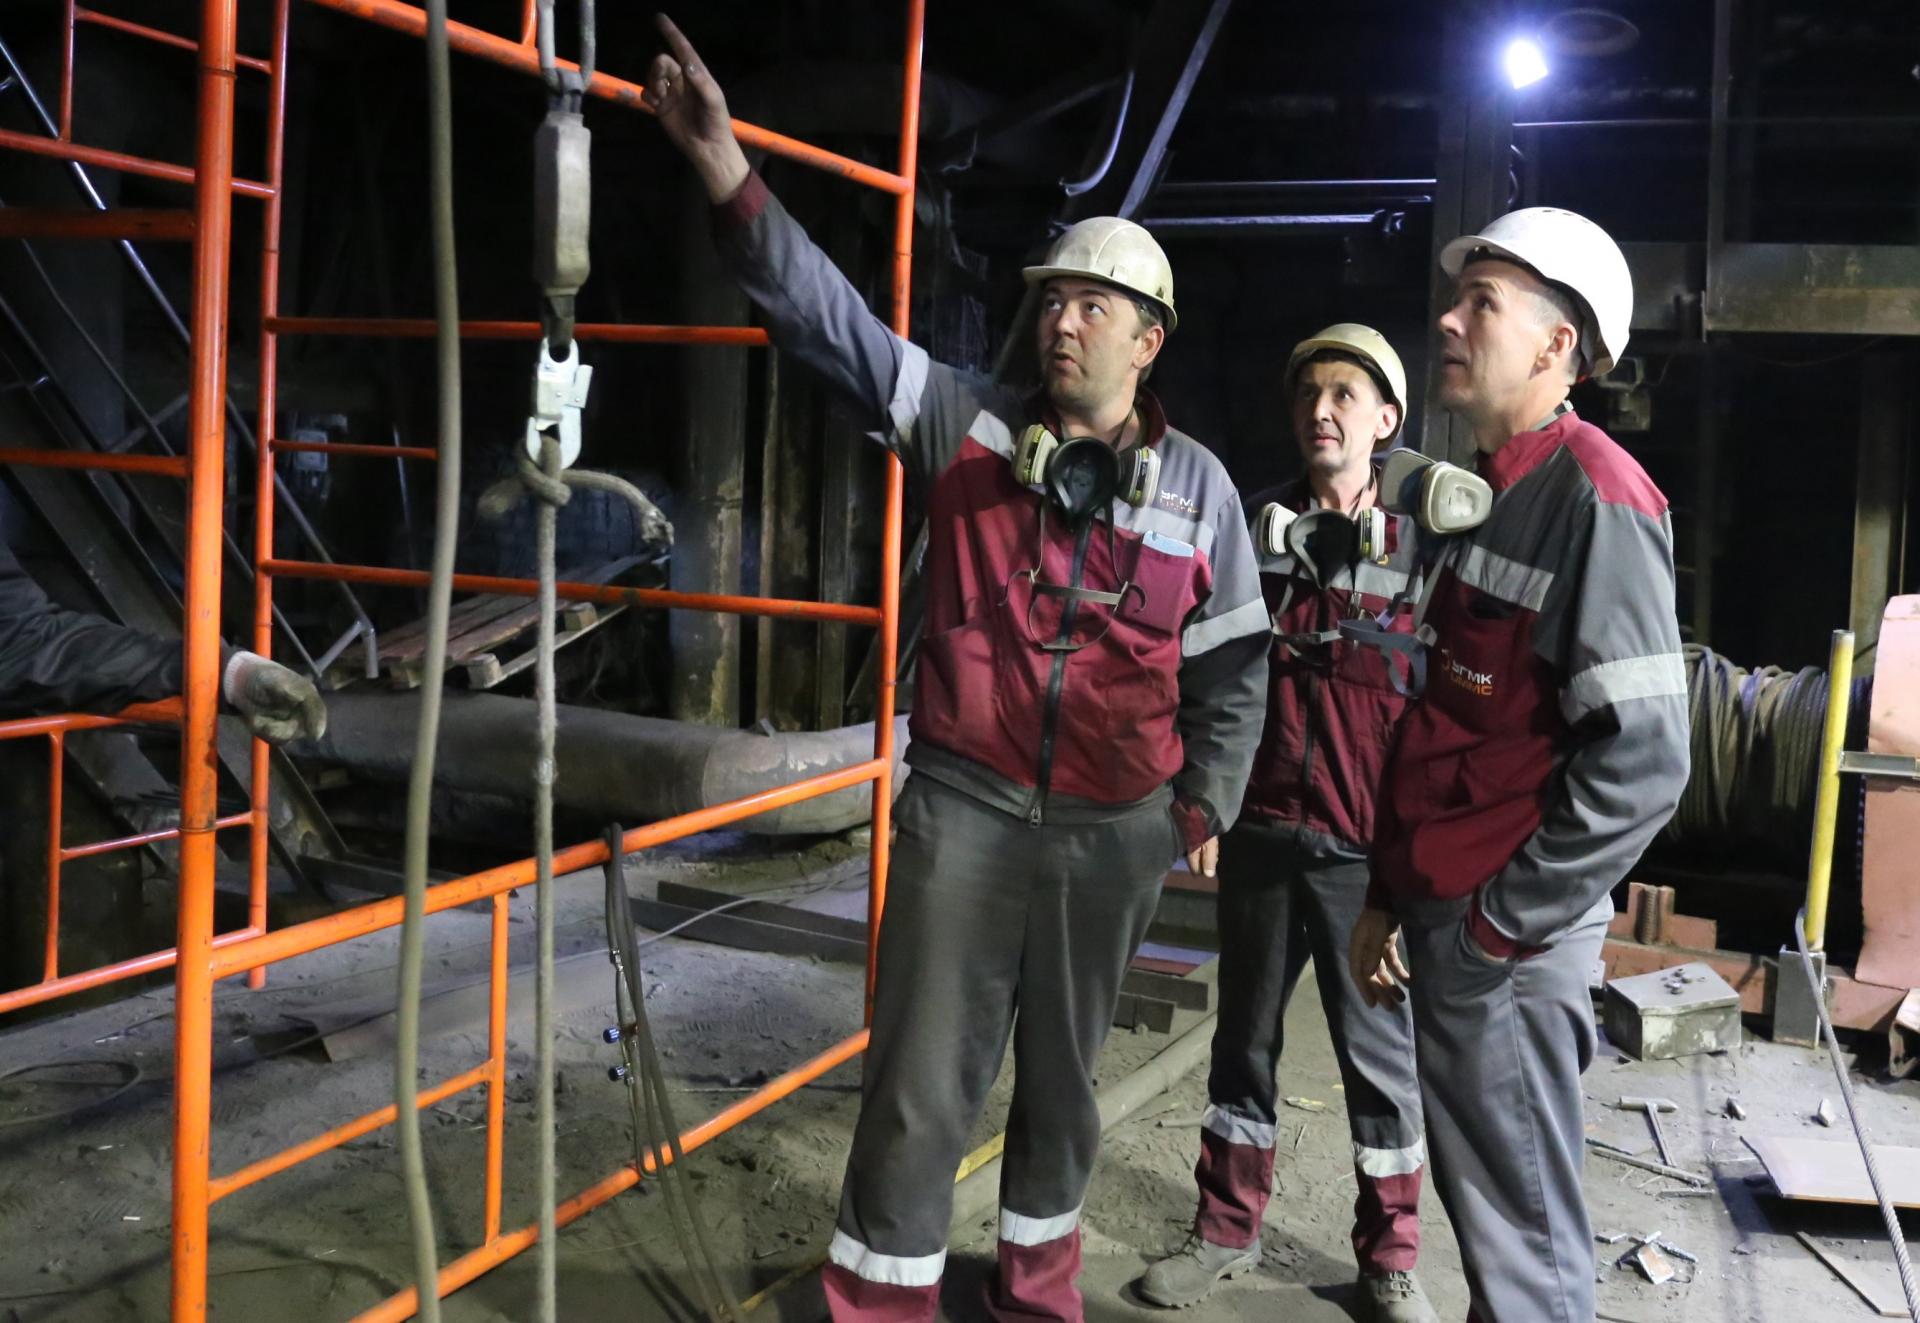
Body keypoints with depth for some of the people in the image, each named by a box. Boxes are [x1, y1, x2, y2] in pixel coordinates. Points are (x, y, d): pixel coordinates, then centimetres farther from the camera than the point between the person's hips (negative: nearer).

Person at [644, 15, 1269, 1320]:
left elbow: (1234, 665, 8)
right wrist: (726, 165, -21)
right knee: (921, 1083, 0)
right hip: (965, 808, -1)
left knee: (1063, 1075, 17)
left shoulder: (1198, 485, 2)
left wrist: (1203, 808, 3)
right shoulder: (969, 427, -1)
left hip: (1112, 832, 2)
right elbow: (829, 313, -9)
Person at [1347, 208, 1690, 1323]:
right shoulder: (1497, 493, 14)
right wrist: (1394, 895, 16)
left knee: (1521, 1231, 3)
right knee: (1479, 1195, 19)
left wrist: (1499, 928, -17)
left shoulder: (1597, 496, -15)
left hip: (1511, 939, -9)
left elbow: (1642, 761, -21)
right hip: (1447, 915, 9)